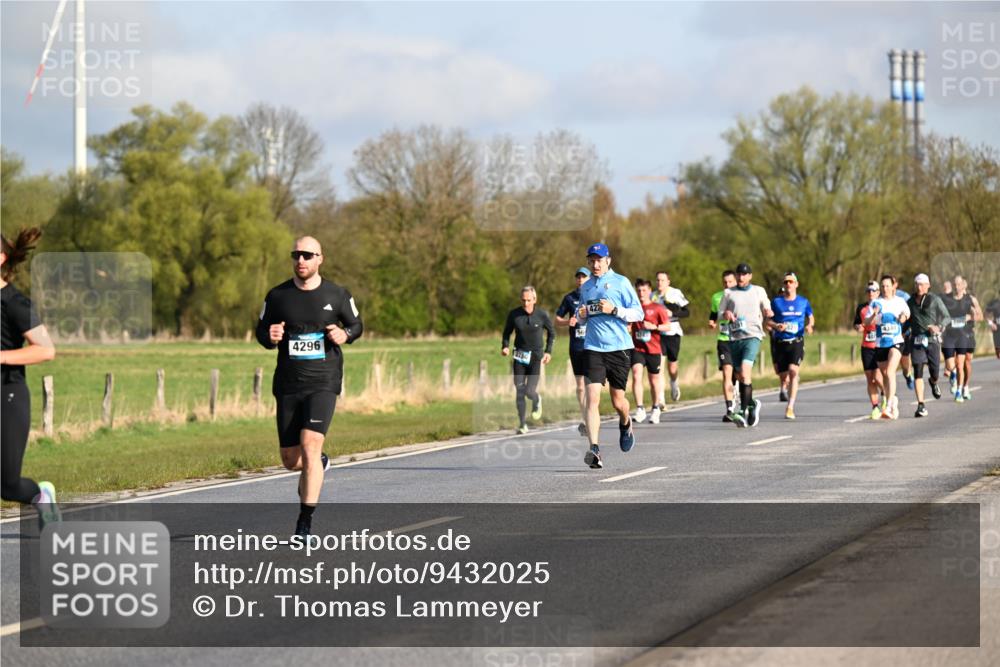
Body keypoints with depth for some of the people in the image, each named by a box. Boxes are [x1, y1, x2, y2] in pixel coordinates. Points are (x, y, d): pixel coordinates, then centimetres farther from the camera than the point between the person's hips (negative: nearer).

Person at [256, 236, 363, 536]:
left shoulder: (337, 295, 1)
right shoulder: (277, 296, 2)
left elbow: (357, 325, 15)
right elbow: (261, 331, 12)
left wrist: (345, 334, -8)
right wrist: (270, 337, -12)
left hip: (323, 384, -3)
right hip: (288, 385, 3)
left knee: (310, 446, -20)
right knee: (290, 460, 6)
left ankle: (305, 521, -14)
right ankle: (319, 465, 44)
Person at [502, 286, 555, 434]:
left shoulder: (542, 315, -7)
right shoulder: (514, 315, -4)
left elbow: (551, 332, 9)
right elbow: (507, 332, 11)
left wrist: (548, 351, 2)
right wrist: (505, 346, -7)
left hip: (536, 357, -2)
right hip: (519, 357, 2)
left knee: (529, 391, -11)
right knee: (520, 392, -3)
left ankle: (536, 401, 26)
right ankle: (522, 424, 9)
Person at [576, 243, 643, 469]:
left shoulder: (621, 282, 0)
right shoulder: (586, 287, 14)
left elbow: (638, 313, -2)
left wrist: (614, 310, -16)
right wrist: (581, 314, 6)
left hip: (619, 348, -3)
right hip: (593, 348, 3)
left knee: (618, 400, 7)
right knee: (592, 397, -14)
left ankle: (625, 424, 43)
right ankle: (594, 449, -20)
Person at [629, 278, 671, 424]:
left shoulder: (657, 308, 0)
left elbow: (667, 326, -2)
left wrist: (653, 327, -16)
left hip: (653, 349, -1)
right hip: (637, 348, 1)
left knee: (654, 380, 9)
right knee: (636, 375, -19)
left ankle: (655, 409, 30)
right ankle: (640, 409, -19)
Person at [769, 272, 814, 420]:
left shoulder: (803, 302, 7)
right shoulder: (777, 302, 5)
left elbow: (811, 318, 19)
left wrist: (809, 326, -3)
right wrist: (776, 326, -14)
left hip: (797, 342, -2)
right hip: (780, 343, 2)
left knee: (793, 371, -20)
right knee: (783, 375, 4)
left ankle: (790, 408, -23)